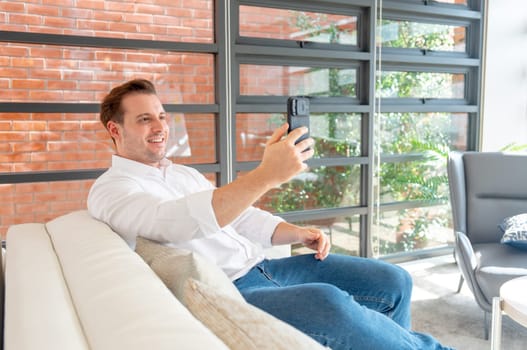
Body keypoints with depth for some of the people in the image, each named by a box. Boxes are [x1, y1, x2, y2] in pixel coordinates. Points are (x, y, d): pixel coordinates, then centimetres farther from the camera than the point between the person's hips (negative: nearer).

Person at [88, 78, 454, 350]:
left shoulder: (184, 173, 21)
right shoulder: (110, 191, -5)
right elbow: (181, 221, -26)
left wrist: (297, 232, 2)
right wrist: (268, 175, -35)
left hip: (259, 268, 8)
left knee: (392, 282, 0)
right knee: (329, 303, -34)